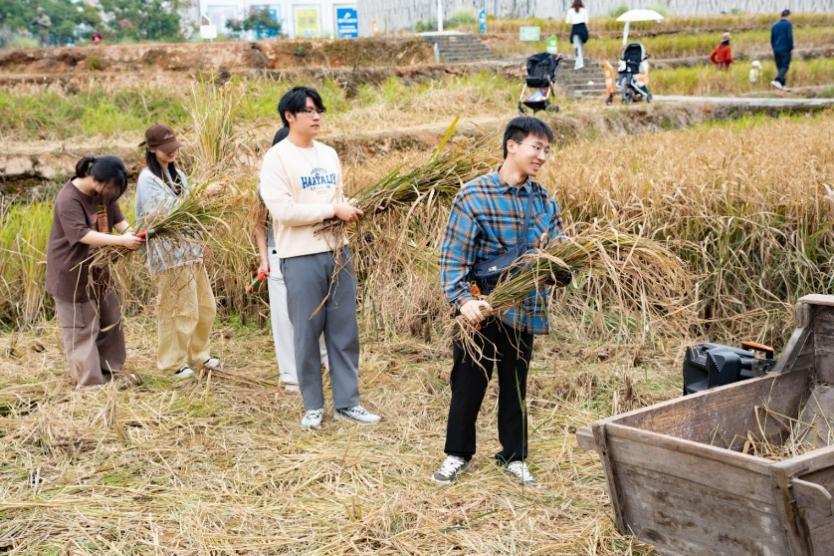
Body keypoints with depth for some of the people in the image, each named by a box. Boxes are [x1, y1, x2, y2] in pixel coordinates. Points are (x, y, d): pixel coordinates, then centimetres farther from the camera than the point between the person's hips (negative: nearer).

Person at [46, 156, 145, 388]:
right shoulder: (68, 199, -26)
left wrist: (130, 232, -23)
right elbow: (83, 235, -32)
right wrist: (122, 241, -37)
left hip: (96, 269, 8)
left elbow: (116, 217, 0)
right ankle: (89, 382, 9)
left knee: (110, 319, 16)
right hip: (72, 271, -8)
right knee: (80, 327, 1)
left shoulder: (104, 192, -1)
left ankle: (111, 370, 31)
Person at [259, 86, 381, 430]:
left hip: (338, 253, 6)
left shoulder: (328, 154, 14)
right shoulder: (277, 158, -7)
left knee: (345, 332, 9)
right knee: (306, 334, 4)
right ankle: (313, 406, 17)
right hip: (301, 259, -6)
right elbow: (283, 210, -17)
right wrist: (334, 211, -15)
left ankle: (347, 402, 18)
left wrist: (351, 210, -2)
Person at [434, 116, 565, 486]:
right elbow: (453, 255, -14)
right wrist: (462, 300, -25)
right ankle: (458, 454, 27)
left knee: (515, 385, 15)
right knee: (469, 382, 9)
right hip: (480, 309, -4)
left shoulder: (544, 200, 4)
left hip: (524, 310, 4)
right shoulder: (474, 195, -11)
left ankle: (513, 456, 31)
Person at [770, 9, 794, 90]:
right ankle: (777, 80, -26)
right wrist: (791, 47, -3)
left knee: (779, 67, 11)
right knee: (785, 67, -7)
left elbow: (772, 39, 14)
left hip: (776, 50, 6)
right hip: (785, 50, -6)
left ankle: (783, 84, 11)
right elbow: (790, 37, -13)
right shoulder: (788, 24, -7)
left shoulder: (775, 25, 12)